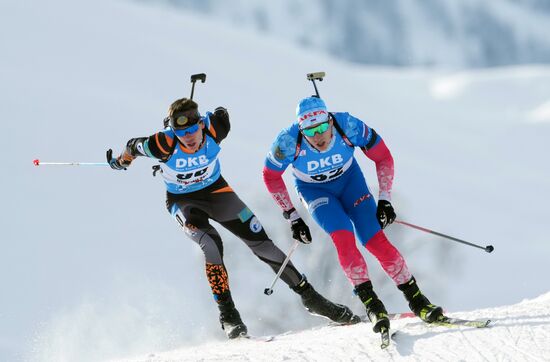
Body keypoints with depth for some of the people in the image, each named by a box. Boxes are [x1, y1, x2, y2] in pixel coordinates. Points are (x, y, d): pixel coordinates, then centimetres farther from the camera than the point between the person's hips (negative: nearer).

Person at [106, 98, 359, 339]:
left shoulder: (214, 130, -27)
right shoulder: (164, 145, -32)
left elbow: (221, 114, -2)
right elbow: (133, 146, -11)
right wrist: (121, 161, 11)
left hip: (215, 190, 3)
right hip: (182, 201, -3)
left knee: (262, 243, 0)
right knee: (211, 245, -30)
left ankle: (310, 298, 10)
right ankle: (228, 315, -22)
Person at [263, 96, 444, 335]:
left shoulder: (348, 126, -31)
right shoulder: (289, 142, -32)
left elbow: (383, 157, -13)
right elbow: (271, 177, -12)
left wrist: (385, 199, -16)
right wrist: (292, 216, -10)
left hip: (349, 179, 1)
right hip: (314, 190, -1)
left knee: (376, 239, -13)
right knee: (343, 237, -26)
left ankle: (417, 300, -3)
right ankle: (371, 303, -21)